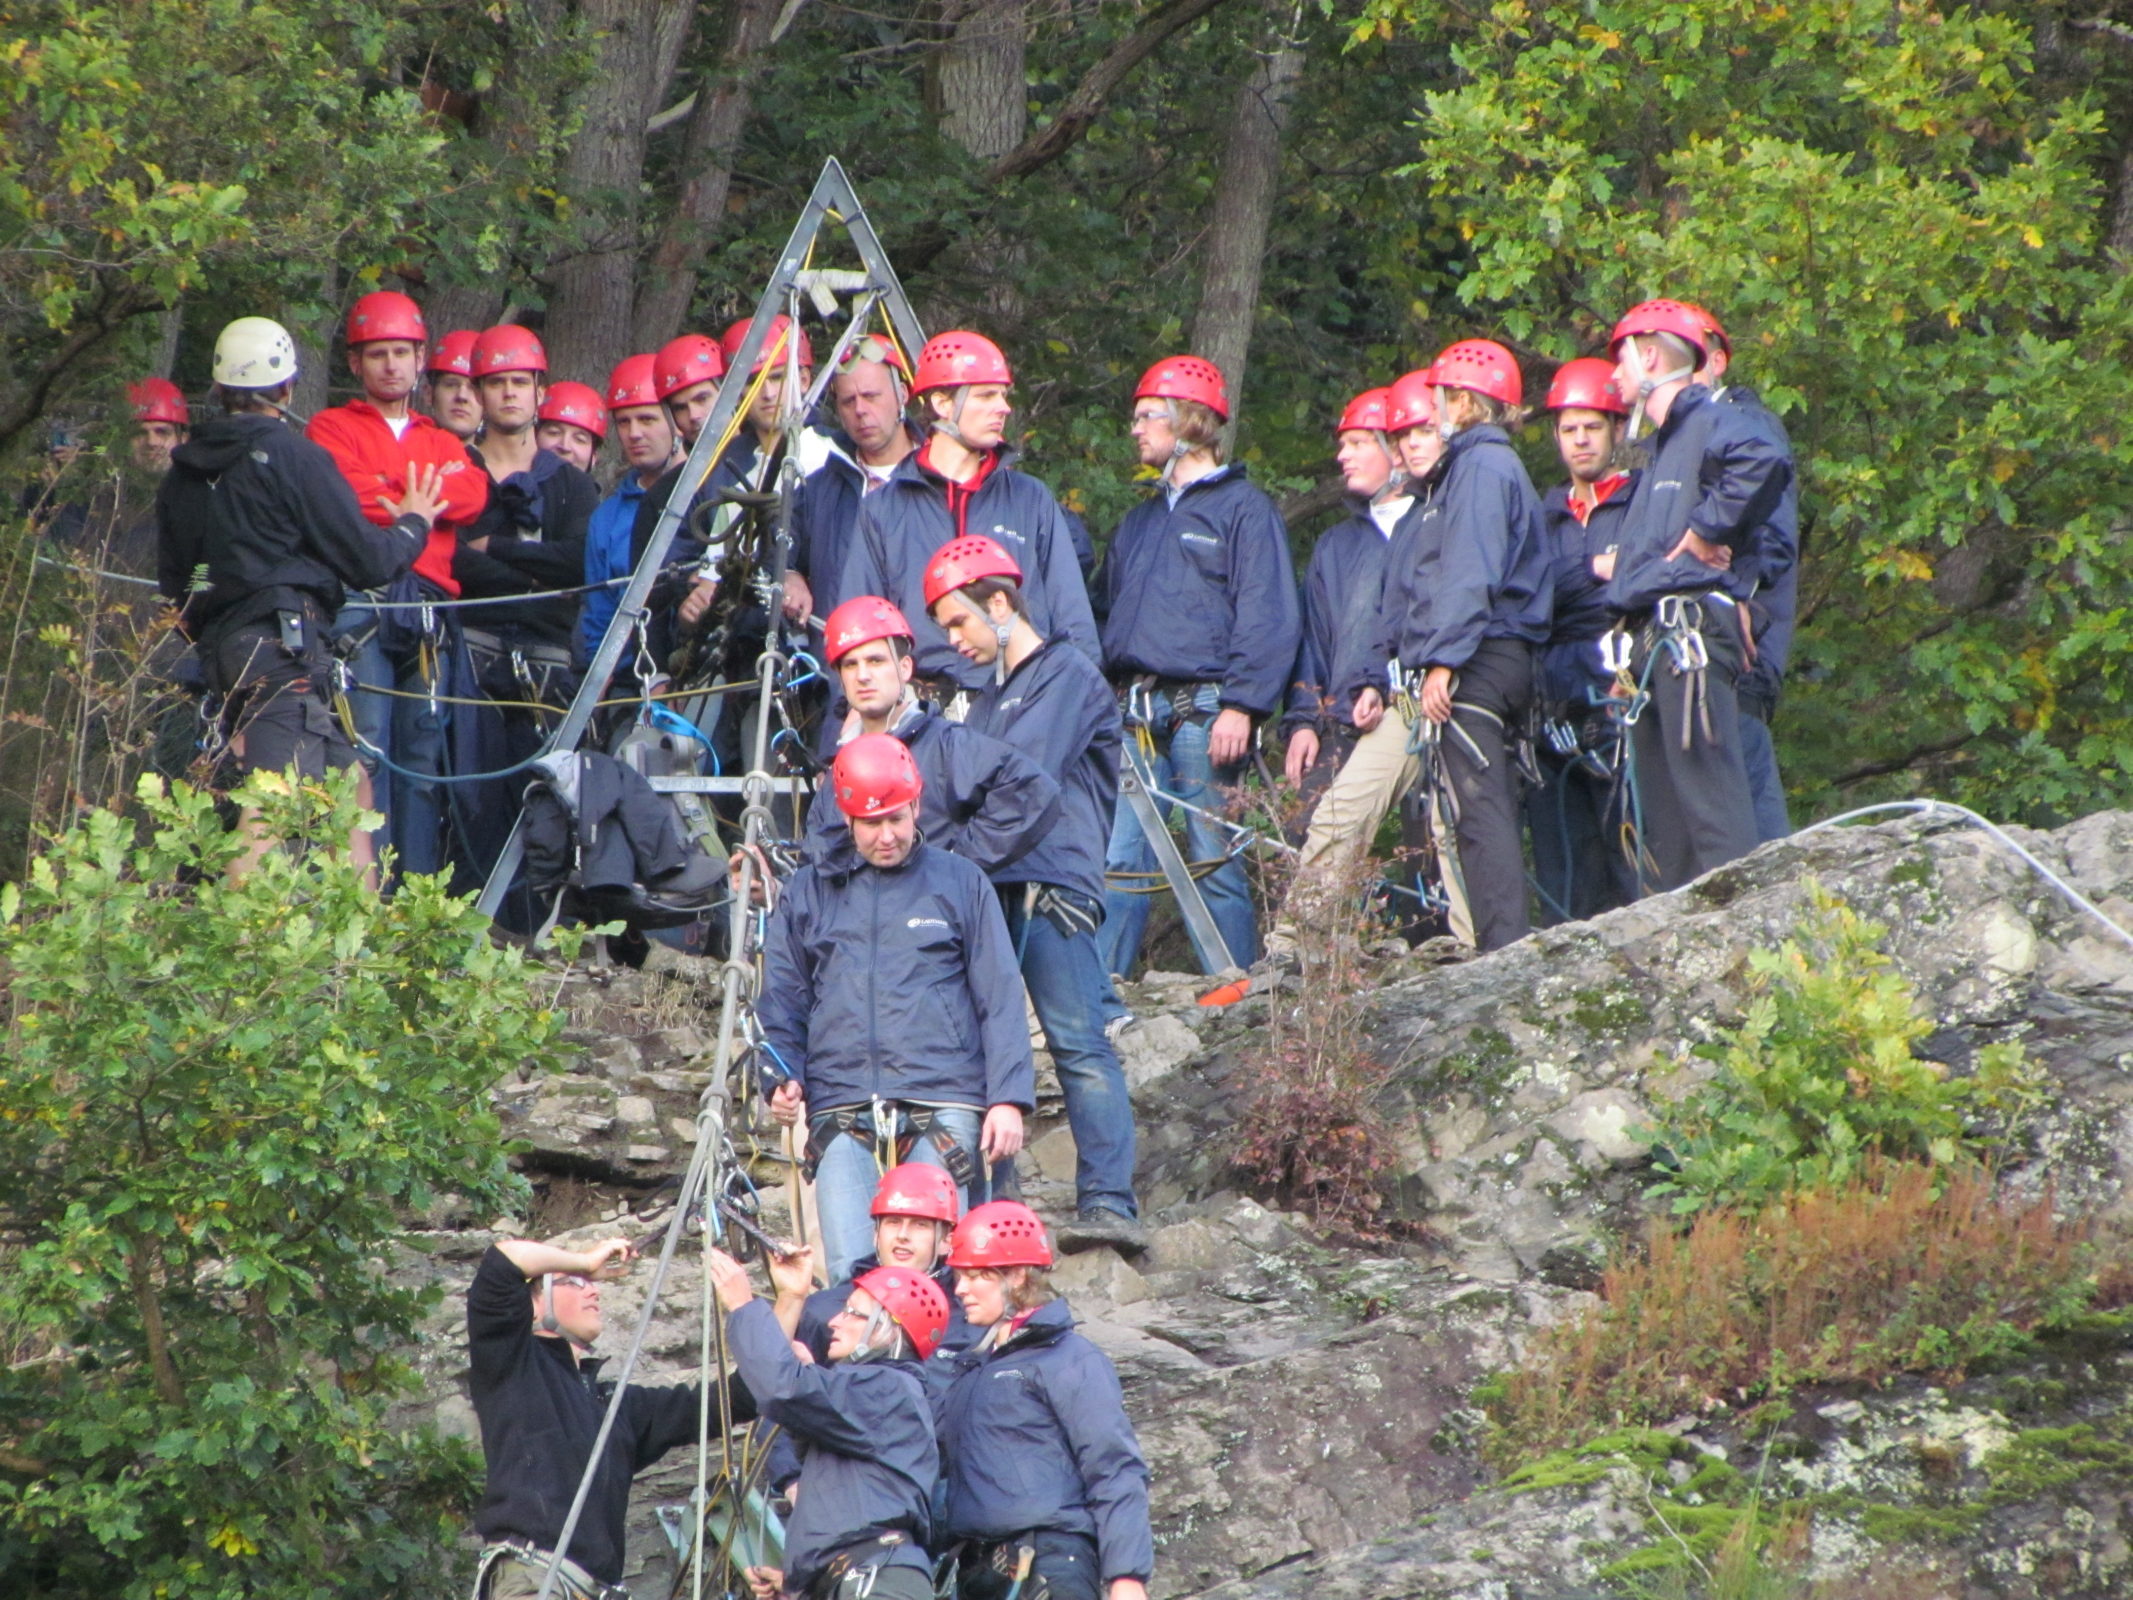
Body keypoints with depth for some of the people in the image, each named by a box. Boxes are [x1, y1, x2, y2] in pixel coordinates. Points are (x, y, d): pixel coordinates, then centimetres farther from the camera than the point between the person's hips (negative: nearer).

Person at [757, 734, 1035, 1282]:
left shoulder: (960, 883, 14)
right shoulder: (807, 892, 18)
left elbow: (1000, 1001, 10)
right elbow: (780, 1005, 19)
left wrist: (1008, 1098, -1)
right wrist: (781, 1081, 1)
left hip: (942, 1107, -1)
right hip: (841, 1112, 1)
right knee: (851, 1272, -14)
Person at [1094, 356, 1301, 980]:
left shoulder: (1243, 508, 2)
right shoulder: (1141, 522, 25)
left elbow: (1268, 618, -7)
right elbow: (1106, 611, 27)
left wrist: (1242, 704, -18)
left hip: (1201, 711, -6)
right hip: (1134, 715, 6)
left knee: (1216, 863, -4)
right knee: (1118, 860, -2)